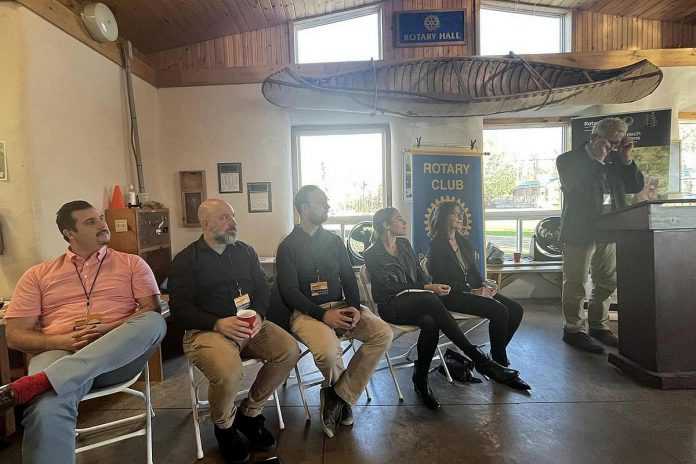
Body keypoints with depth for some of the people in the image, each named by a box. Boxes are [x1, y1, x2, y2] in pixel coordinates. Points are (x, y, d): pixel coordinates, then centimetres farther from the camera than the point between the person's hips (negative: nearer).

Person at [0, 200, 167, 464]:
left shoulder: (132, 263, 14)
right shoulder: (38, 275, 16)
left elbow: (152, 310, 4)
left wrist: (111, 329, -14)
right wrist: (62, 341, -11)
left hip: (118, 356, 1)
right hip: (58, 353, -1)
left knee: (154, 321, -35)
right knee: (47, 411, -38)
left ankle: (33, 384, -37)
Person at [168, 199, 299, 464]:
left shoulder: (245, 251, 13)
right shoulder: (185, 260, 1)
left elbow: (263, 288, 10)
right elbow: (179, 308, -6)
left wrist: (259, 315, -11)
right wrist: (218, 324, -20)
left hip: (250, 326, 5)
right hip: (206, 330, -4)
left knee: (289, 351, -19)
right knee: (229, 372, -33)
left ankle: (249, 413, 5)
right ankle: (224, 427, 4)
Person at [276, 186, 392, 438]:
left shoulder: (334, 240, 13)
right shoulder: (288, 246, 0)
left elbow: (349, 279, 12)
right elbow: (290, 292, -7)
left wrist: (354, 307, -8)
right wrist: (323, 315, -20)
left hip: (340, 306, 5)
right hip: (306, 311, -4)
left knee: (383, 333, -19)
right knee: (328, 350, -34)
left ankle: (338, 395, -8)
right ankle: (340, 391, 4)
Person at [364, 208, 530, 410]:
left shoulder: (404, 243, 16)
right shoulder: (372, 255, -4)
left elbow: (418, 273, 18)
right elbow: (390, 287, -12)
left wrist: (431, 286, -6)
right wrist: (428, 288, -18)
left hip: (415, 301, 5)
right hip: (391, 306, -5)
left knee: (430, 323, -33)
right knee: (429, 299, -35)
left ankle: (420, 380, -18)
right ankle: (479, 359, -29)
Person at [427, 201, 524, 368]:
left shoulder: (463, 241, 17)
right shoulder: (437, 246, -9)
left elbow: (473, 270, 17)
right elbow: (445, 282, -14)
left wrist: (484, 285, -3)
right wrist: (473, 291, -17)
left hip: (474, 289, 9)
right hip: (453, 296, -8)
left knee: (516, 310, -5)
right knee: (500, 311, -23)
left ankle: (498, 353, 9)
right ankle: (499, 361, -4)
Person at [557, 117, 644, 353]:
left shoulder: (615, 159, 12)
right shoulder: (568, 159, -5)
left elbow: (636, 186, 10)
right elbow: (575, 187, -21)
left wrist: (627, 160, -1)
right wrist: (596, 159, -17)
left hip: (609, 231, 7)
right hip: (580, 232, -6)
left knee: (607, 282, 14)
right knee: (576, 285, -2)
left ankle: (598, 325, 27)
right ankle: (574, 329, 8)